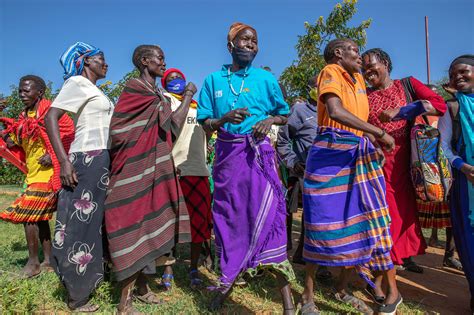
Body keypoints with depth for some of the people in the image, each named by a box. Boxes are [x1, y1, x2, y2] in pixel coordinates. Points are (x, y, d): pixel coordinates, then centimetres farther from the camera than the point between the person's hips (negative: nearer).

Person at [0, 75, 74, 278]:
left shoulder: (47, 110, -11)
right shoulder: (24, 117, 15)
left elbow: (69, 129, -24)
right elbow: (21, 147, 19)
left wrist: (53, 155, -21)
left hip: (46, 174, -9)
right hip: (33, 174, 9)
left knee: (25, 214, -7)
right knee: (40, 216, 11)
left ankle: (33, 262, 7)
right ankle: (48, 260, 21)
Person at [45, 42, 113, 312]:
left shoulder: (95, 90, 20)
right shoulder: (77, 83, -6)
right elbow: (51, 118, -15)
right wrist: (64, 161, -23)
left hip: (103, 160, 9)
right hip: (88, 160, -9)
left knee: (95, 220, 14)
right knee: (82, 221, -3)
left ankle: (87, 280, 28)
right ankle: (77, 296, 8)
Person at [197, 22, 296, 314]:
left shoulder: (266, 78, 7)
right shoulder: (213, 80, 9)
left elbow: (284, 114, 14)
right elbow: (206, 123, 4)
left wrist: (269, 120, -8)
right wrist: (225, 118, -17)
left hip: (258, 153, -2)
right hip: (226, 155, 2)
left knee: (267, 215, -8)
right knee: (228, 217, 9)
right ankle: (227, 282, 27)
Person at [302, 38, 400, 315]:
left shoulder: (358, 78, 20)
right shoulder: (331, 72, -5)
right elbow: (336, 111, -24)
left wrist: (374, 143, 4)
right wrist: (380, 133, -20)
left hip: (359, 156, 8)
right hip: (331, 153, -7)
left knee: (357, 220, 6)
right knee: (323, 221, -4)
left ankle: (343, 287, 23)